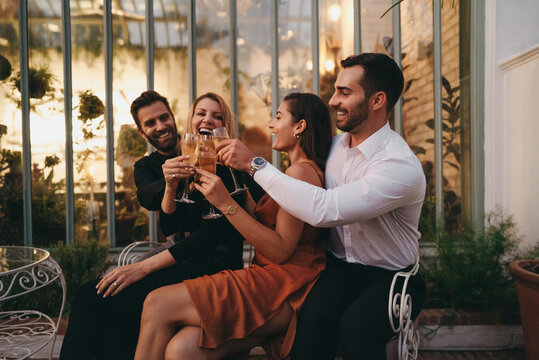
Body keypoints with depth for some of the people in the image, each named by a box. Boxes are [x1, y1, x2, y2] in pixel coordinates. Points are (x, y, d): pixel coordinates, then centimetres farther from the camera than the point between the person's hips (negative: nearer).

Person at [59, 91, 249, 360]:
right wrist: (170, 185, -23)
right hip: (185, 258, 6)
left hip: (215, 264, -5)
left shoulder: (229, 164, -5)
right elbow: (169, 227, -1)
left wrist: (145, 266, -16)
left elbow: (217, 229, -13)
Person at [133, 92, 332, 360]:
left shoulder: (301, 171, -10)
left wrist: (226, 204, -16)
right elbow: (261, 221, 19)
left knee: (157, 305, -14)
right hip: (270, 280, 9)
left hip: (284, 287, -9)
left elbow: (281, 250, -16)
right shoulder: (300, 170, 23)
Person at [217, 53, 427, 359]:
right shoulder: (335, 145, 3)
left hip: (389, 277, -4)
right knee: (314, 316, -27)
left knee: (355, 326, -33)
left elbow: (324, 209, -31)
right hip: (338, 265, 5)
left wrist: (254, 163, -25)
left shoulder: (402, 167, -22)